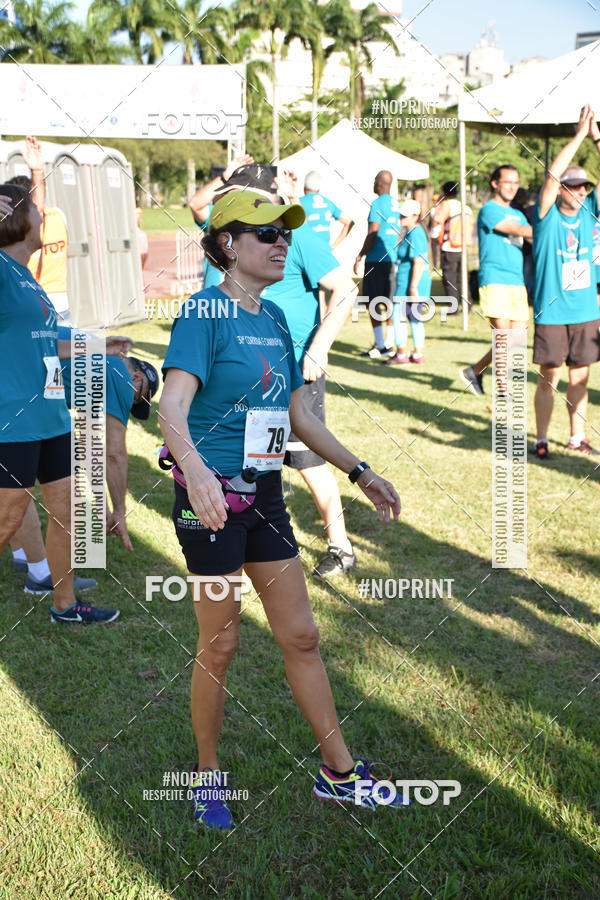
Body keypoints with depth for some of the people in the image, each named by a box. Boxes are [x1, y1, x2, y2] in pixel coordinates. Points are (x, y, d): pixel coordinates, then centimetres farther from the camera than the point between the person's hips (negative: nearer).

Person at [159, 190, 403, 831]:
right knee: (219, 645, 5)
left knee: (301, 636, 11)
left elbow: (297, 414, 18)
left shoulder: (273, 317, 10)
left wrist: (360, 474, 18)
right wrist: (194, 467, -47)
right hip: (211, 498, -7)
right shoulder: (204, 312, -12)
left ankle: (338, 773, 24)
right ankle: (208, 774, 27)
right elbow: (172, 405, -27)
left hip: (265, 494, 7)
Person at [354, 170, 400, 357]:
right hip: (392, 258, 8)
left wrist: (359, 257, -11)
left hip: (376, 259, -8)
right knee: (389, 301, 10)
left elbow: (372, 235, -17)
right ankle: (389, 343, 12)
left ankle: (380, 346, -4)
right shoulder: (396, 203, 12)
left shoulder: (377, 204, -12)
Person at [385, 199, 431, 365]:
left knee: (398, 316, -5)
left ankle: (401, 355, -1)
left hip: (409, 283, -11)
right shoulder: (412, 232, 15)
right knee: (414, 318, 14)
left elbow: (418, 262, -24)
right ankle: (418, 354, 19)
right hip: (412, 283, 11)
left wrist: (413, 286, -27)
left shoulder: (415, 234, -17)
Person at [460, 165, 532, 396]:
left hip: (517, 283, 8)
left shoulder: (517, 213, 22)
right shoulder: (489, 210, -4)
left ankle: (474, 371, 22)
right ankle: (504, 391, -2)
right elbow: (521, 231, -13)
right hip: (494, 281, -8)